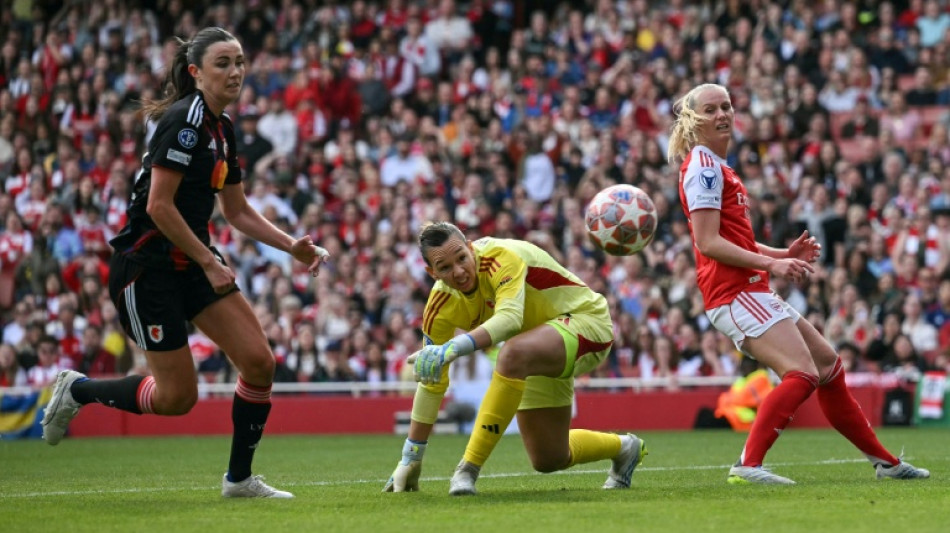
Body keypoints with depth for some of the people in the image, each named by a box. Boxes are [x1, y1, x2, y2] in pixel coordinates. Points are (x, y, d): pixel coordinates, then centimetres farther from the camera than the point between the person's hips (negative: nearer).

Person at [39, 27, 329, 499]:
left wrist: (292, 247, 7)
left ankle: (239, 478, 10)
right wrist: (210, 263, -18)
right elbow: (159, 205, -22)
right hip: (146, 267, -9)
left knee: (259, 362, -4)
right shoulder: (184, 120, -18)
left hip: (191, 262, 9)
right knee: (177, 396, -5)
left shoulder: (221, 128, 11)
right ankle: (78, 390, 20)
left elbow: (237, 211, 19)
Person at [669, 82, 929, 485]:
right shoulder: (702, 166, -9)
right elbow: (708, 243, -18)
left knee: (828, 363, 15)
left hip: (754, 293, 11)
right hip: (734, 294, -10)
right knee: (803, 373, -23)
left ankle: (884, 462, 24)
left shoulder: (718, 168, 22)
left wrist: (784, 254, 9)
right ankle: (748, 465, -28)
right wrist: (771, 264, -22)